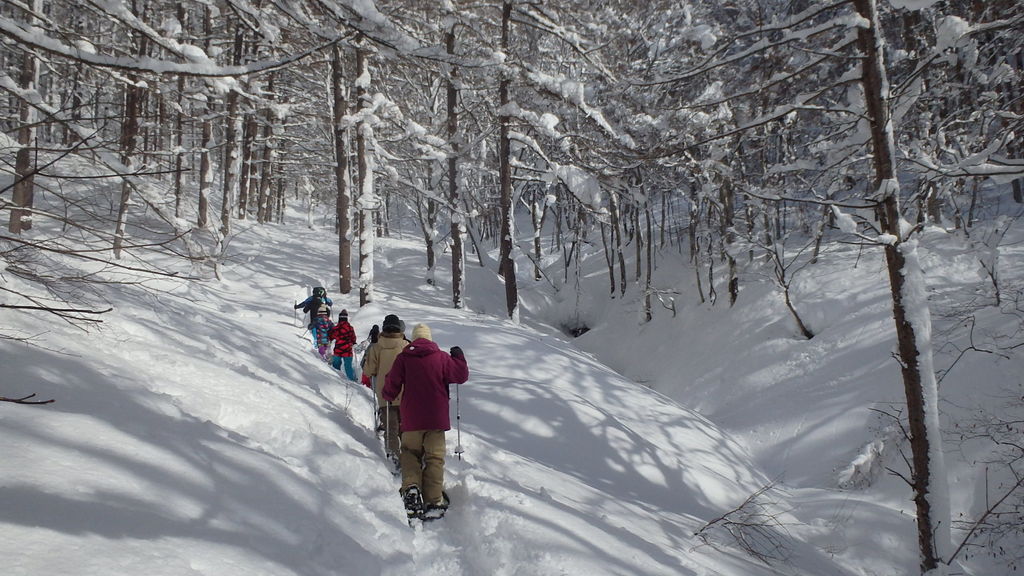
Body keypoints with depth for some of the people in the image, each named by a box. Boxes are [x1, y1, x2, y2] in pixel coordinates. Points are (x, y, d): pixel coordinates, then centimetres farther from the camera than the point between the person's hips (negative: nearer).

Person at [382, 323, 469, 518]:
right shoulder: (441, 357, -2)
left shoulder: (403, 358, -2)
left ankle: (411, 488, -7)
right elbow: (461, 376, 1)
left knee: (410, 453, 16)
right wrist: (459, 357, 17)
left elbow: (392, 386, -1)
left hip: (411, 419, 0)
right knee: (434, 458, 6)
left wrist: (387, 396, 22)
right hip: (437, 418, 0)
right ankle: (434, 501, 1)